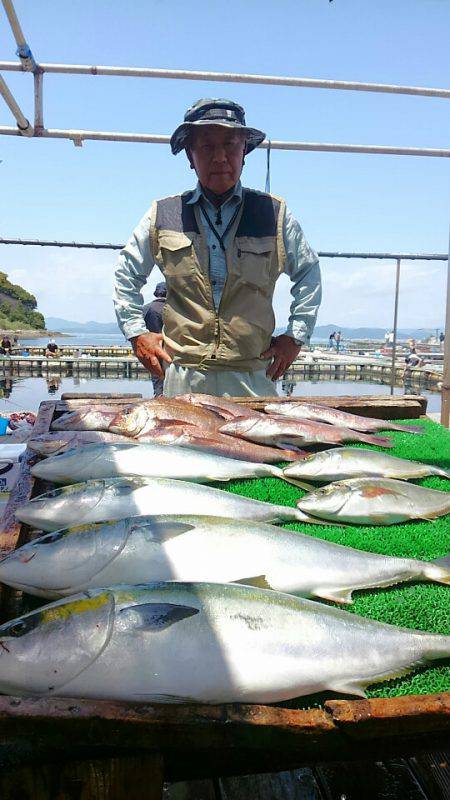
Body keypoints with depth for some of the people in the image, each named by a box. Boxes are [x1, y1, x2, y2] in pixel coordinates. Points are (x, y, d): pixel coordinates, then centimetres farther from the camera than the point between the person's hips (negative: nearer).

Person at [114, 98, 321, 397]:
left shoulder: (274, 214, 5)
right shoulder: (163, 215, 5)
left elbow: (309, 273, 16)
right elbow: (127, 274, 17)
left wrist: (295, 336, 9)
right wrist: (137, 332, 8)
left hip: (253, 376, 0)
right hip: (183, 376, 0)